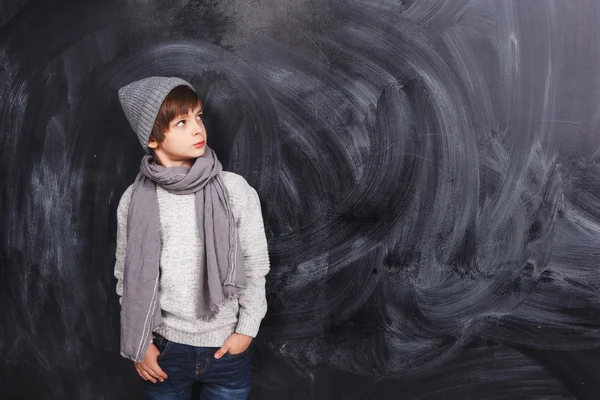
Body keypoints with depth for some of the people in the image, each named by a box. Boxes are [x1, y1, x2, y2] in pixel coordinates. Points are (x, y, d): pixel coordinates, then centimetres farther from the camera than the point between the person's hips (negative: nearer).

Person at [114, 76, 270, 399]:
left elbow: (256, 265, -3)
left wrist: (247, 329, -4)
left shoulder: (236, 190, -12)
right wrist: (139, 344, 0)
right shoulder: (134, 200, -9)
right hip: (163, 348, 1)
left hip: (226, 347, 0)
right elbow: (127, 278, 1)